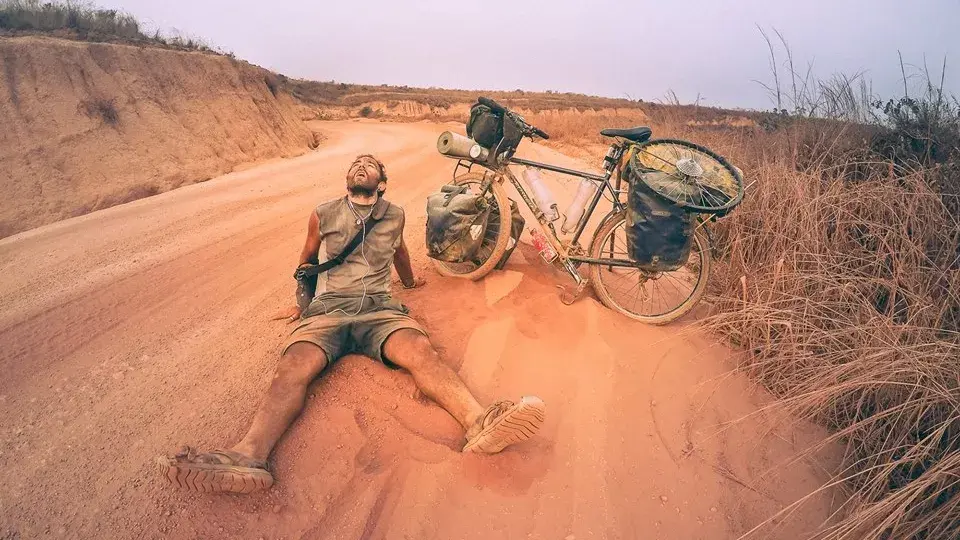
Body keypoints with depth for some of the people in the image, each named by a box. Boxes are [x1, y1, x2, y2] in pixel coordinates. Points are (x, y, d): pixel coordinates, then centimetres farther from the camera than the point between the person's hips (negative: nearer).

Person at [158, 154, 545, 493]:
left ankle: (479, 424, -53)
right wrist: (302, 302, 35)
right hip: (327, 309, 1)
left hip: (379, 308, 0)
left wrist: (409, 282, 52)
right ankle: (248, 456, -53)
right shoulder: (323, 215, 15)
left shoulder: (394, 215, 18)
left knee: (420, 350, -33)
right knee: (294, 366, -32)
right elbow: (307, 259, 31)